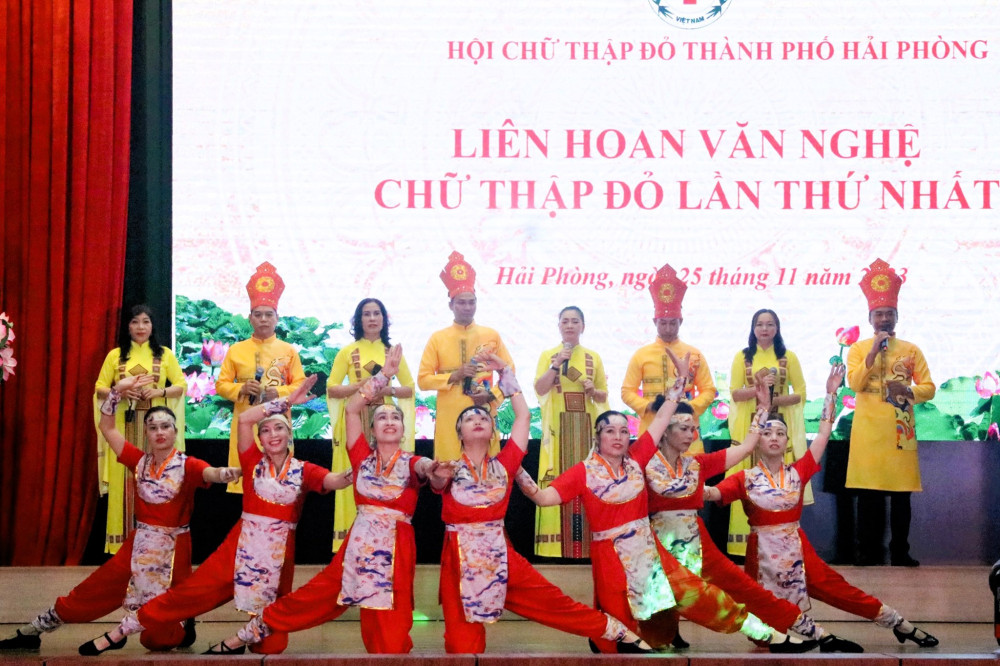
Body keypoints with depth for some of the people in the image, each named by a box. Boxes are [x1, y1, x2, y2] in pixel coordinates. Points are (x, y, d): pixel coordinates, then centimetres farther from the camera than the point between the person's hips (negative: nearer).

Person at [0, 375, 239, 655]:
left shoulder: (187, 466, -13)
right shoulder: (140, 461, 2)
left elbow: (212, 473, -34)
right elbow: (107, 427, 5)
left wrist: (228, 473, -57)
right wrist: (117, 390, -5)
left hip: (173, 547, -4)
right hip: (139, 543, 4)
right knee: (92, 591, 8)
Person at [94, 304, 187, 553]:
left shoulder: (165, 354, 8)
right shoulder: (115, 355, 9)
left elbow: (182, 385, 7)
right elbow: (99, 389, 8)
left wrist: (160, 392, -11)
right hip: (124, 427, 1)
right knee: (125, 482, -3)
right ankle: (124, 543, 2)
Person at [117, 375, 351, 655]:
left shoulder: (304, 470, 0)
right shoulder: (253, 462, 2)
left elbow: (335, 481, -18)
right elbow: (244, 419, -9)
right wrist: (286, 401, -11)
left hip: (280, 547, 0)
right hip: (244, 540, 0)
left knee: (269, 605, 4)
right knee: (197, 587, -1)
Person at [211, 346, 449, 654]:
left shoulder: (410, 463, 1)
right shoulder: (363, 457, 7)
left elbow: (426, 466, -23)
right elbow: (351, 409, 0)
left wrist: (434, 469, -48)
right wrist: (384, 374, -2)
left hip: (395, 548, -2)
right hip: (360, 543, 2)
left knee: (388, 638, -4)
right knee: (315, 596, 5)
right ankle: (249, 634, 17)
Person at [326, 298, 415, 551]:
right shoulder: (347, 351, 6)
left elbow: (410, 388, 10)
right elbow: (332, 388, 1)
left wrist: (389, 389, -9)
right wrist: (360, 386, -13)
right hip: (354, 422, -1)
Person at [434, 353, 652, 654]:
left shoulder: (503, 465, 7)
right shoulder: (450, 469, 2)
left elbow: (523, 416, 6)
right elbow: (437, 481, -22)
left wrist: (505, 372, 7)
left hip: (500, 557, 2)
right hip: (461, 561, -2)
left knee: (553, 602, 4)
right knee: (463, 647, -4)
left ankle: (620, 634, 16)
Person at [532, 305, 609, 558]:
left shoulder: (593, 357, 10)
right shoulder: (548, 355, 6)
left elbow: (604, 396, 13)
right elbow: (539, 389, -7)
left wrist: (593, 390, -8)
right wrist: (557, 364, -16)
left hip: (586, 426, 2)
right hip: (558, 425, -1)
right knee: (559, 479, -7)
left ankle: (586, 544, 3)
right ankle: (558, 544, -4)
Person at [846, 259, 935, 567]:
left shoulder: (911, 350, 7)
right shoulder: (858, 349, 6)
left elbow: (929, 388, 4)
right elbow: (854, 383, -9)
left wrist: (908, 392, -15)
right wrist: (873, 352, -14)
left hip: (900, 429, 1)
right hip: (868, 429, -1)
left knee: (901, 493, 3)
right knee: (868, 493, -1)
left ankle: (900, 553, 12)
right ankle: (869, 553, 7)